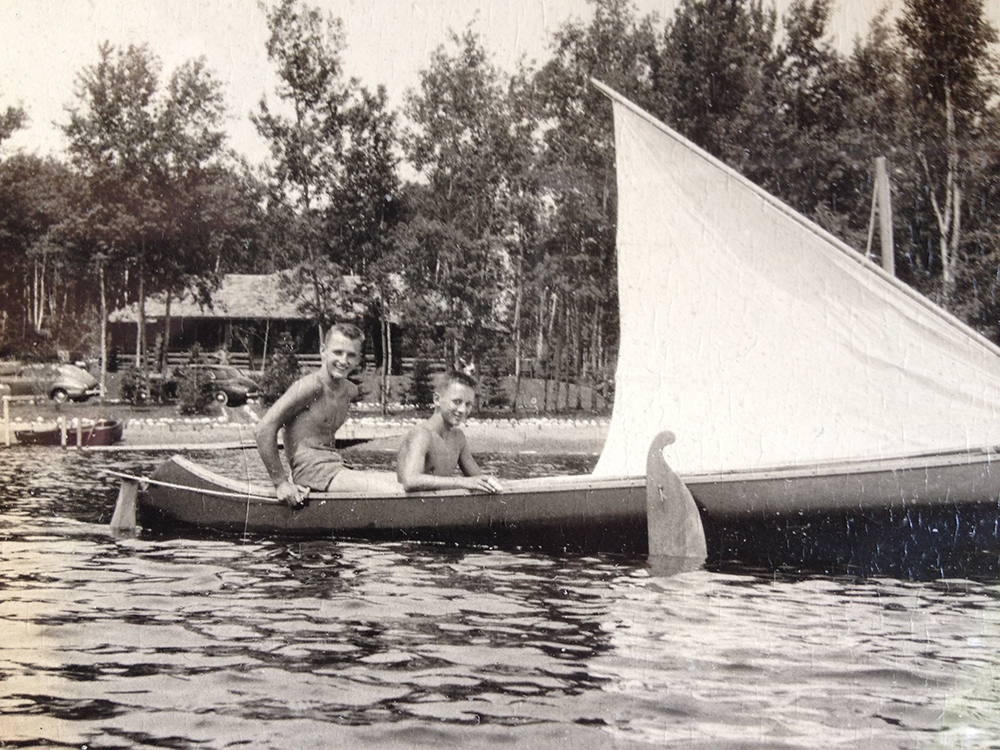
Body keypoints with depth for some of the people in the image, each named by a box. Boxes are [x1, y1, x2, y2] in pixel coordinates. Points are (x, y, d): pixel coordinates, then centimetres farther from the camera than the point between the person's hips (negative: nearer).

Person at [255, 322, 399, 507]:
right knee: (398, 494, -20)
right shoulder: (312, 386, -13)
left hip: (337, 470, 9)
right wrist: (281, 483, -16)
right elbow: (265, 429, -17)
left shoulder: (350, 390, 12)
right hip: (315, 474, -9)